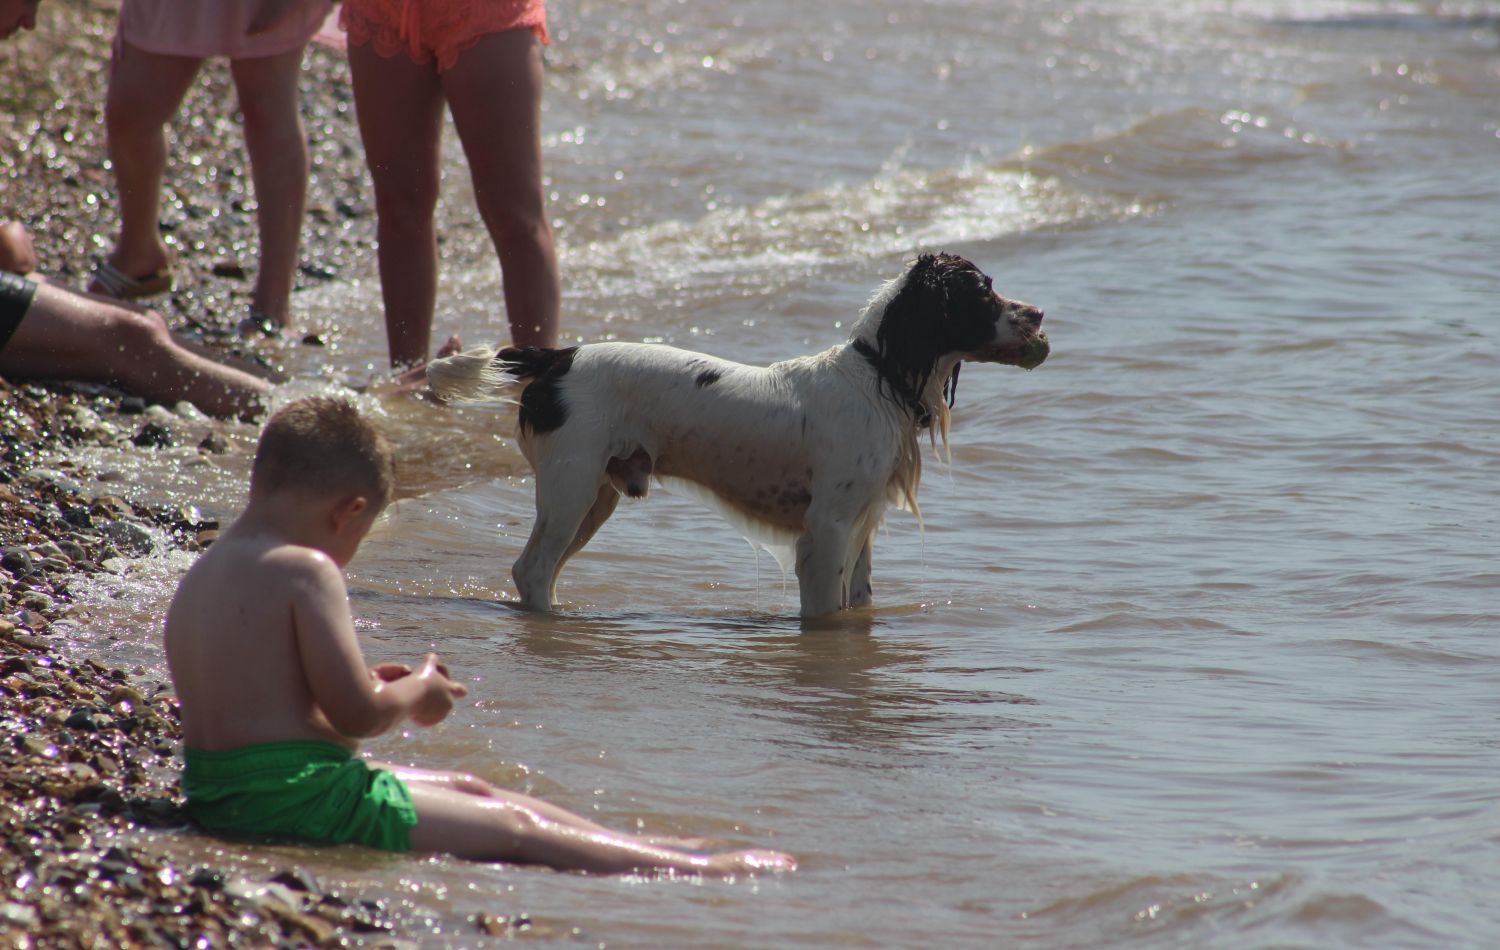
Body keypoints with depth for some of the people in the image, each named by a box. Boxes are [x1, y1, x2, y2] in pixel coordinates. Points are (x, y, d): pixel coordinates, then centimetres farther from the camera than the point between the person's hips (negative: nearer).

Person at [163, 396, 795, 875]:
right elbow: (358, 714, -20)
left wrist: (369, 684, 17)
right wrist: (417, 691, 1)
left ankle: (650, 850, 23)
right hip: (301, 799, -10)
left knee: (470, 792, 20)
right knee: (512, 830, -2)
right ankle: (705, 871, 3)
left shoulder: (199, 579, 12)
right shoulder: (304, 571, -17)